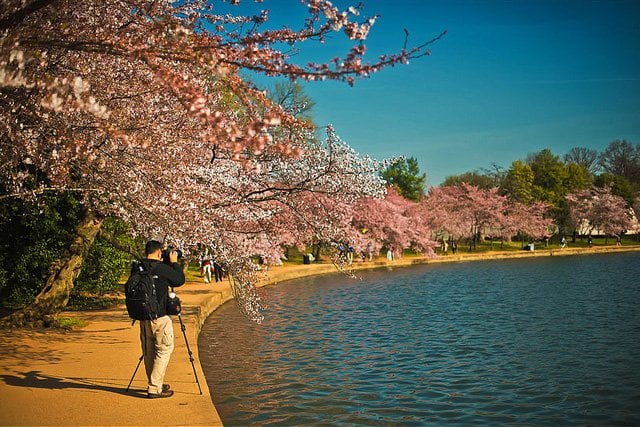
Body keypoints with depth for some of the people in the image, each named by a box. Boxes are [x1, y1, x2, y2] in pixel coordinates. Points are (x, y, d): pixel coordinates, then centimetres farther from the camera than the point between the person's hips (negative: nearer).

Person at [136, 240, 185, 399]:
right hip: (160, 317, -7)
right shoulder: (162, 269, -15)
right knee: (164, 350, 1)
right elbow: (180, 280, -3)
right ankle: (154, 388, -3)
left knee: (149, 352, 15)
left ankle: (156, 383, 29)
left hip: (143, 317, 7)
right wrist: (174, 263, 9)